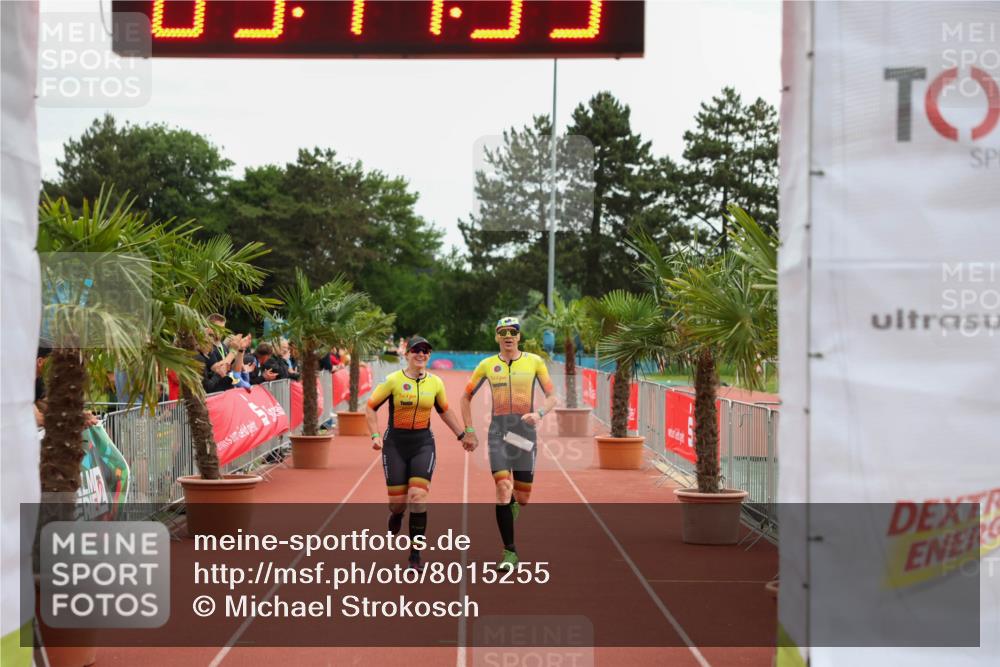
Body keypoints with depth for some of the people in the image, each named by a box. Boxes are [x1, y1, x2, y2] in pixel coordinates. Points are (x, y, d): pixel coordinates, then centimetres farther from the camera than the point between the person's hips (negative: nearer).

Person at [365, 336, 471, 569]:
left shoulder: (435, 382, 3)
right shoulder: (393, 380, -7)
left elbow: (445, 411, 19)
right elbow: (371, 407, 0)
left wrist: (462, 435, 20)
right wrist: (375, 435, -10)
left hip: (423, 444, 1)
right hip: (395, 444, -1)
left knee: (418, 497, -13)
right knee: (397, 501, 0)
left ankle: (415, 554, -2)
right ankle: (395, 516, 41)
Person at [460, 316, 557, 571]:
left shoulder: (534, 361, 4)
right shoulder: (487, 365, 6)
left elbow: (552, 396, 6)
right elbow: (466, 397, 16)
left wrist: (540, 413, -14)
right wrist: (469, 431, 9)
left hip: (525, 431, 0)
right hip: (498, 431, 0)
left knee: (522, 498, 2)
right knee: (503, 489, -14)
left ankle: (512, 503, 42)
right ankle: (509, 552, -6)